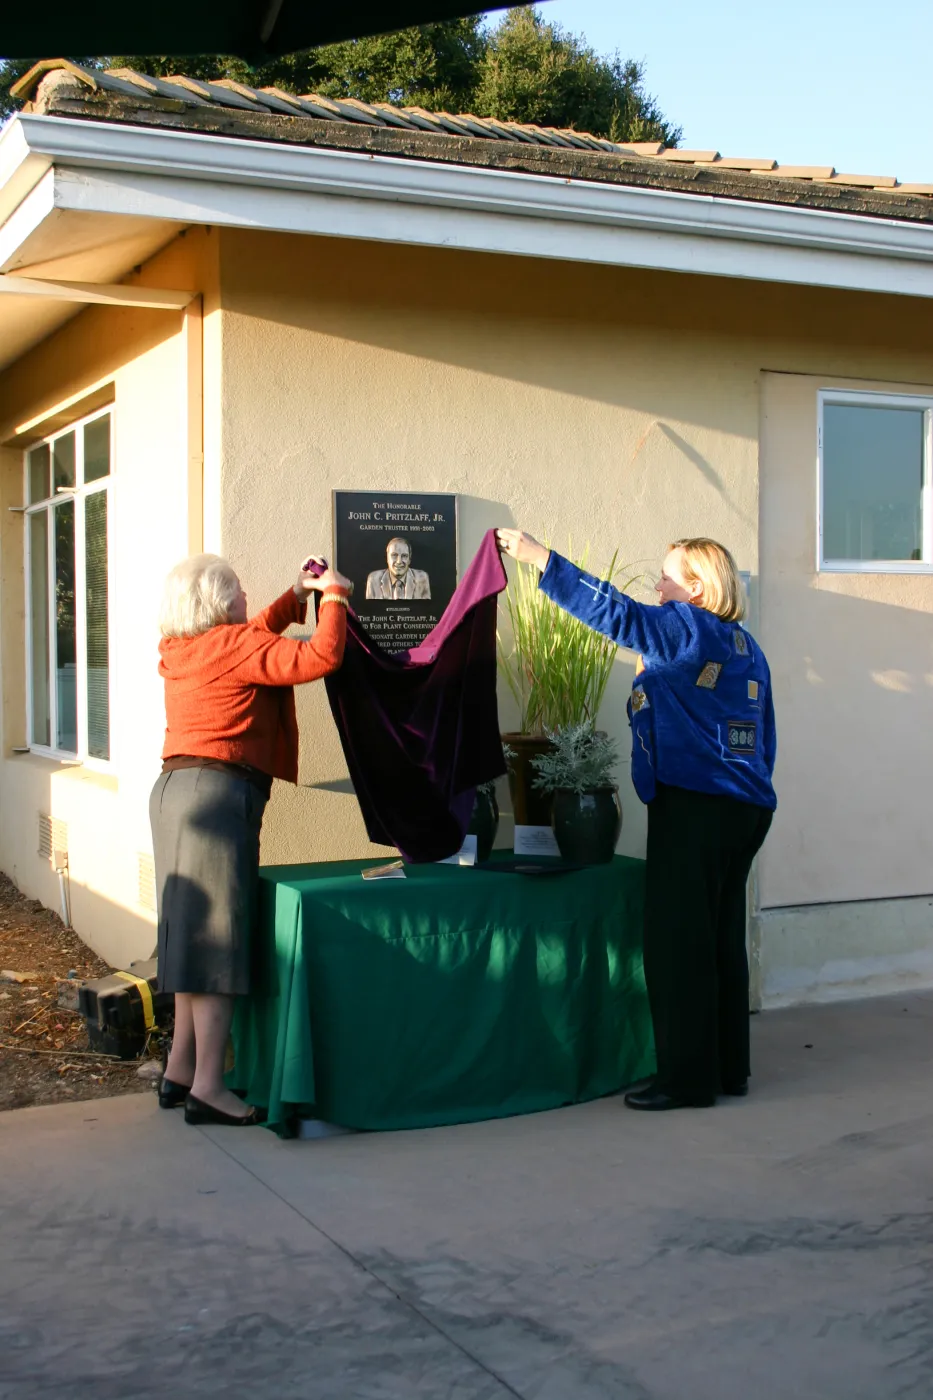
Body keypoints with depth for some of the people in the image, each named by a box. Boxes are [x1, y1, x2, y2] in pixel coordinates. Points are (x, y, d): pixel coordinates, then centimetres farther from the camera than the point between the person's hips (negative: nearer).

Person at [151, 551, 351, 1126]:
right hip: (219, 792, -10)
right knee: (219, 937, -8)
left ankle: (181, 1070, 22)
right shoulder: (233, 645, -11)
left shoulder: (184, 650, 16)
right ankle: (208, 1087, -7)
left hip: (176, 790, 10)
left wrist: (300, 594, 31)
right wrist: (334, 598, -4)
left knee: (194, 935, 15)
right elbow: (318, 658, -18)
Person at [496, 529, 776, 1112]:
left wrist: (540, 557, -17)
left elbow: (618, 613, -19)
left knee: (679, 943, -3)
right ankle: (728, 1068, 23)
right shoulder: (744, 645, 15)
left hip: (695, 808, -9)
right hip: (746, 809, 9)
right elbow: (763, 737, 20)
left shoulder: (689, 628, -10)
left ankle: (687, 1078, 2)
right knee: (722, 941, 15)